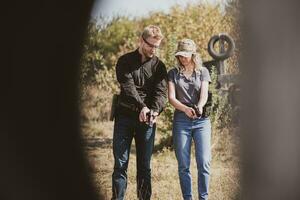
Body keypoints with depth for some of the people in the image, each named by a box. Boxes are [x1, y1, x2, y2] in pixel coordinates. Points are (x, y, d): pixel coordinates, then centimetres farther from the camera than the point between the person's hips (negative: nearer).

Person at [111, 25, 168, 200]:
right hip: (125, 117, -1)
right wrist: (141, 106, -29)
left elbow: (162, 91, -6)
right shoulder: (125, 61, 2)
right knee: (120, 164, -1)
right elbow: (128, 87, -13)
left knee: (145, 165, 5)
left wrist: (155, 110, -27)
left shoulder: (159, 66, 8)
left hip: (148, 120, 1)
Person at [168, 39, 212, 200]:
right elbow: (171, 98, -2)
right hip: (181, 120, 0)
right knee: (183, 166, 0)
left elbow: (204, 94, -4)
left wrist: (199, 107, -27)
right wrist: (185, 109, -23)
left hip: (201, 120, 0)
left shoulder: (203, 71, 9)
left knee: (204, 163, -8)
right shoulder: (173, 73, 9)